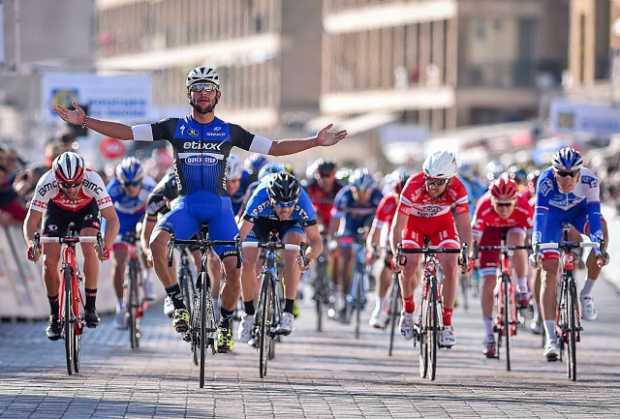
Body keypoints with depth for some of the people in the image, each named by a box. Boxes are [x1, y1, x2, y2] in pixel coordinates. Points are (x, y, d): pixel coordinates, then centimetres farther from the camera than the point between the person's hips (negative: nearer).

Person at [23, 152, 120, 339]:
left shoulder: (93, 181, -38)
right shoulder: (46, 184, -36)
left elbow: (112, 219, -36)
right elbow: (31, 221, -31)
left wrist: (107, 246, -52)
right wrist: (31, 244, -50)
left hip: (86, 209, -1)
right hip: (57, 210, 1)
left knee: (89, 250, -26)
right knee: (49, 261, -13)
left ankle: (90, 308, -13)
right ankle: (55, 315, 3)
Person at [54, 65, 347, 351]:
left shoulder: (229, 132, 8)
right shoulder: (174, 127, 6)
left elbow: (274, 148, 9)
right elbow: (126, 132, 4)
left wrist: (315, 142, 0)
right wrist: (84, 121, -4)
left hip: (219, 206, 1)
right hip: (186, 204, 0)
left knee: (234, 268, -13)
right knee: (157, 243, -31)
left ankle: (225, 323, 12)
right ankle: (179, 304, -16)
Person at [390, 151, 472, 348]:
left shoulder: (457, 190, -31)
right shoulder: (414, 186, -37)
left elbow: (463, 225, -26)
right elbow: (397, 226, -35)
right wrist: (397, 254, -49)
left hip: (442, 222, 1)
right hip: (415, 222, -1)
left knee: (450, 266, -18)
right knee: (409, 265, -21)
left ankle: (447, 324, -8)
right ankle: (408, 311, 7)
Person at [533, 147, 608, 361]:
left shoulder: (589, 180, -32)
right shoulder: (546, 180, -34)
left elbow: (594, 213, -35)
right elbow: (540, 213, -38)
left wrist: (598, 247, -45)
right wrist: (536, 246, -48)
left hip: (579, 212, 1)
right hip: (553, 215, -1)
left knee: (601, 233, -30)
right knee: (550, 272, -13)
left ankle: (586, 294, -11)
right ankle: (551, 339, -11)